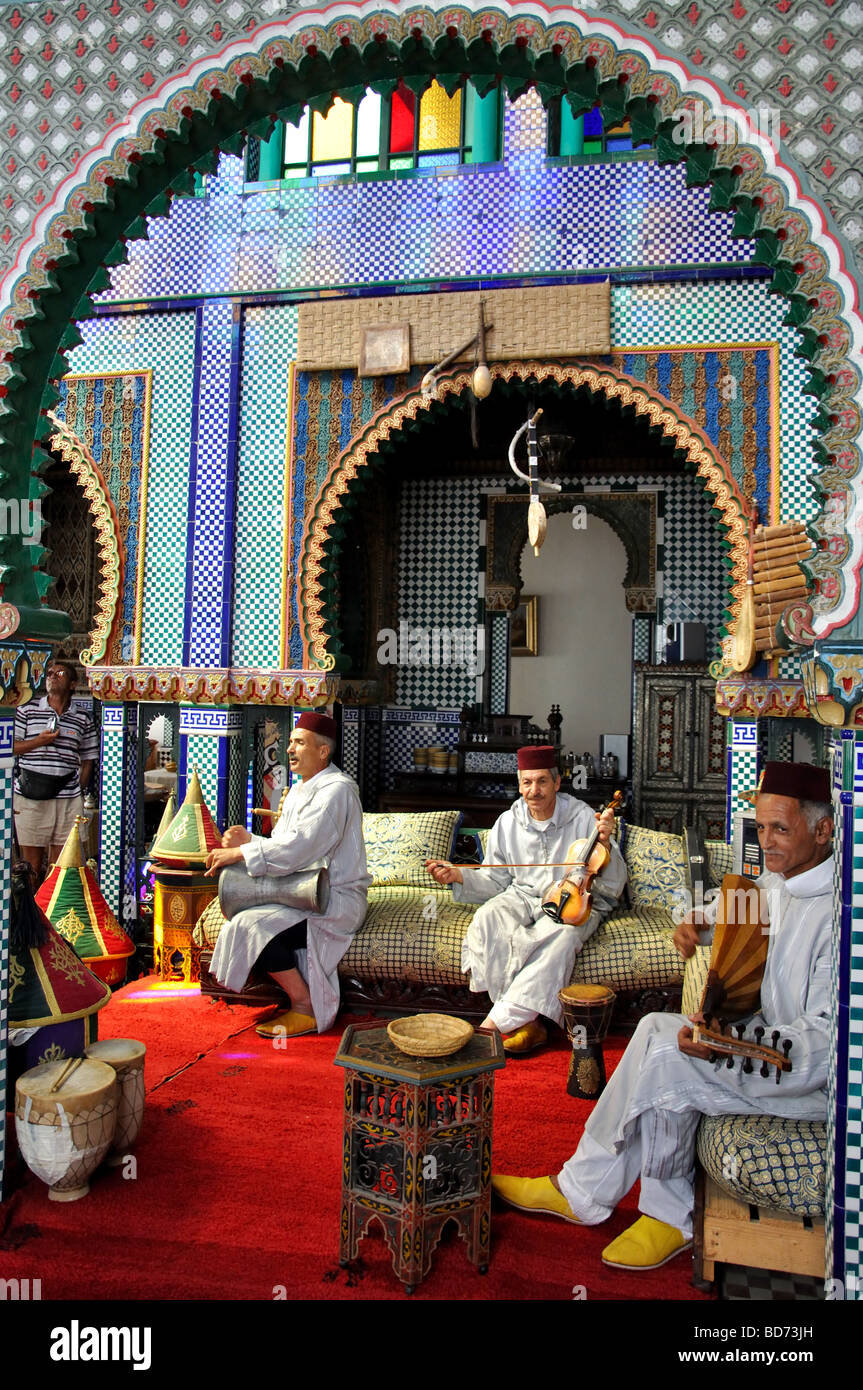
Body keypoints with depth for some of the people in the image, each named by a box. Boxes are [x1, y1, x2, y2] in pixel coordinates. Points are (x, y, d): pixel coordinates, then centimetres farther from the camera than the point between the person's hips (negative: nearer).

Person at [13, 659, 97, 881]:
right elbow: (10, 747, 5)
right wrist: (38, 741, -10)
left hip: (68, 798, 1)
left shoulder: (83, 719, 11)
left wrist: (80, 790, 3)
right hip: (31, 797, -1)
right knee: (31, 861, 2)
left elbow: (87, 760, 14)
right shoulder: (27, 710, 7)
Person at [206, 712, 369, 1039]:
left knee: (252, 926, -24)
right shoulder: (298, 791, 18)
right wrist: (249, 840, -6)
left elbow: (298, 847, -25)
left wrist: (239, 853, -21)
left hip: (337, 900, -10)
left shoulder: (336, 789, -14)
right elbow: (281, 845, 14)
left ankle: (304, 1009, -8)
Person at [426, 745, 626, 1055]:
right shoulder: (507, 823, 4)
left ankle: (497, 1021, -32)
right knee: (487, 919, -30)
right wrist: (458, 876, -7)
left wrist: (605, 844, -22)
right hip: (523, 897, 3)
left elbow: (612, 888, -4)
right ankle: (526, 1022, -30)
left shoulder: (583, 819, -5)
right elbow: (495, 882, 10)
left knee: (564, 934, -37)